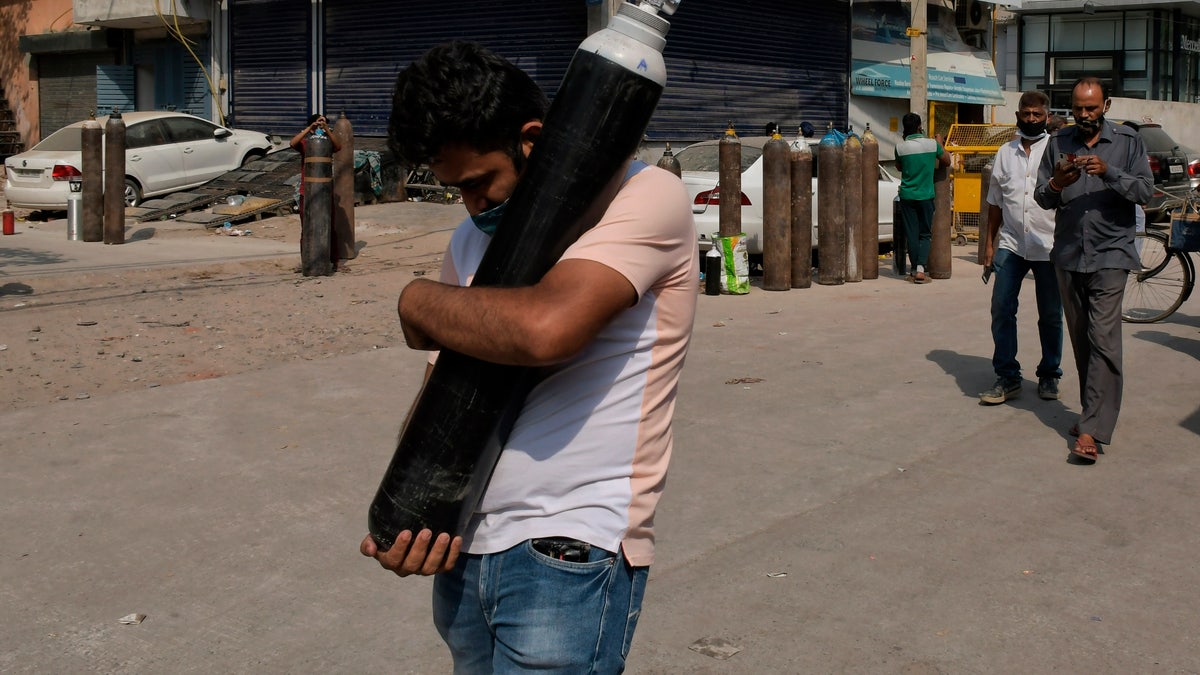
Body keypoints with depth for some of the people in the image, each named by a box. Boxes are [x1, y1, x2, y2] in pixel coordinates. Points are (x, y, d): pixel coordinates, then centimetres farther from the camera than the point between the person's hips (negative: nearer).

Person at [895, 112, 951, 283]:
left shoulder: (900, 147, -6)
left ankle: (915, 269, 10)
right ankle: (921, 267, -10)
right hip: (926, 196, 0)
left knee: (911, 235, 7)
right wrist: (940, 144, 24)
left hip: (907, 196, 0)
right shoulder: (932, 144, -6)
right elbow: (946, 162, 10)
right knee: (925, 234, 7)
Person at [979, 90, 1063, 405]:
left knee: (1051, 316, 7)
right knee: (1001, 309, -3)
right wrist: (989, 242, 14)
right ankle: (1007, 377, 5)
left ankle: (1049, 376, 22)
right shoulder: (1006, 152, 12)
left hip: (1050, 246, -3)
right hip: (1011, 244, 3)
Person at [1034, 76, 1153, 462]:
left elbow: (1146, 190, -7)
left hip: (1110, 255, -4)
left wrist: (1108, 172, -22)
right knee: (1080, 339, 9)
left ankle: (1092, 429, -17)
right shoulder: (1059, 144, 10)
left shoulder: (1127, 142, 2)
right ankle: (1096, 413, 20)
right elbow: (1042, 199, 7)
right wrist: (1056, 185, -16)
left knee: (1103, 339, -12)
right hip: (1068, 255, 4)